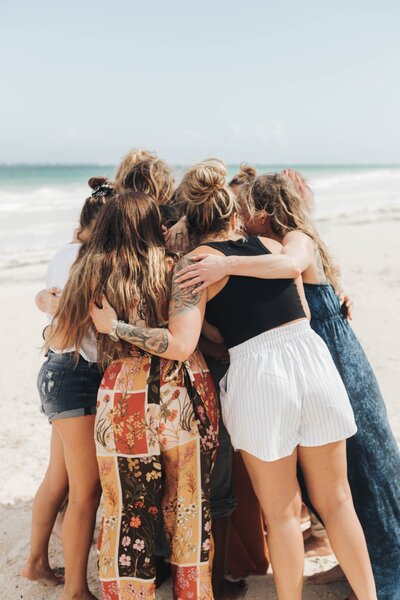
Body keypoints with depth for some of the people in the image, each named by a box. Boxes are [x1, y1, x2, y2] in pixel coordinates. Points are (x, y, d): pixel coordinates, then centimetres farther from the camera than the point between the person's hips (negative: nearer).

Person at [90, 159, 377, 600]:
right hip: (313, 358, 4)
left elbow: (180, 345, -16)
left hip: (258, 376, -4)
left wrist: (114, 327, -7)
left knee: (282, 513, 15)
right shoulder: (273, 245, 10)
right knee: (335, 499, 19)